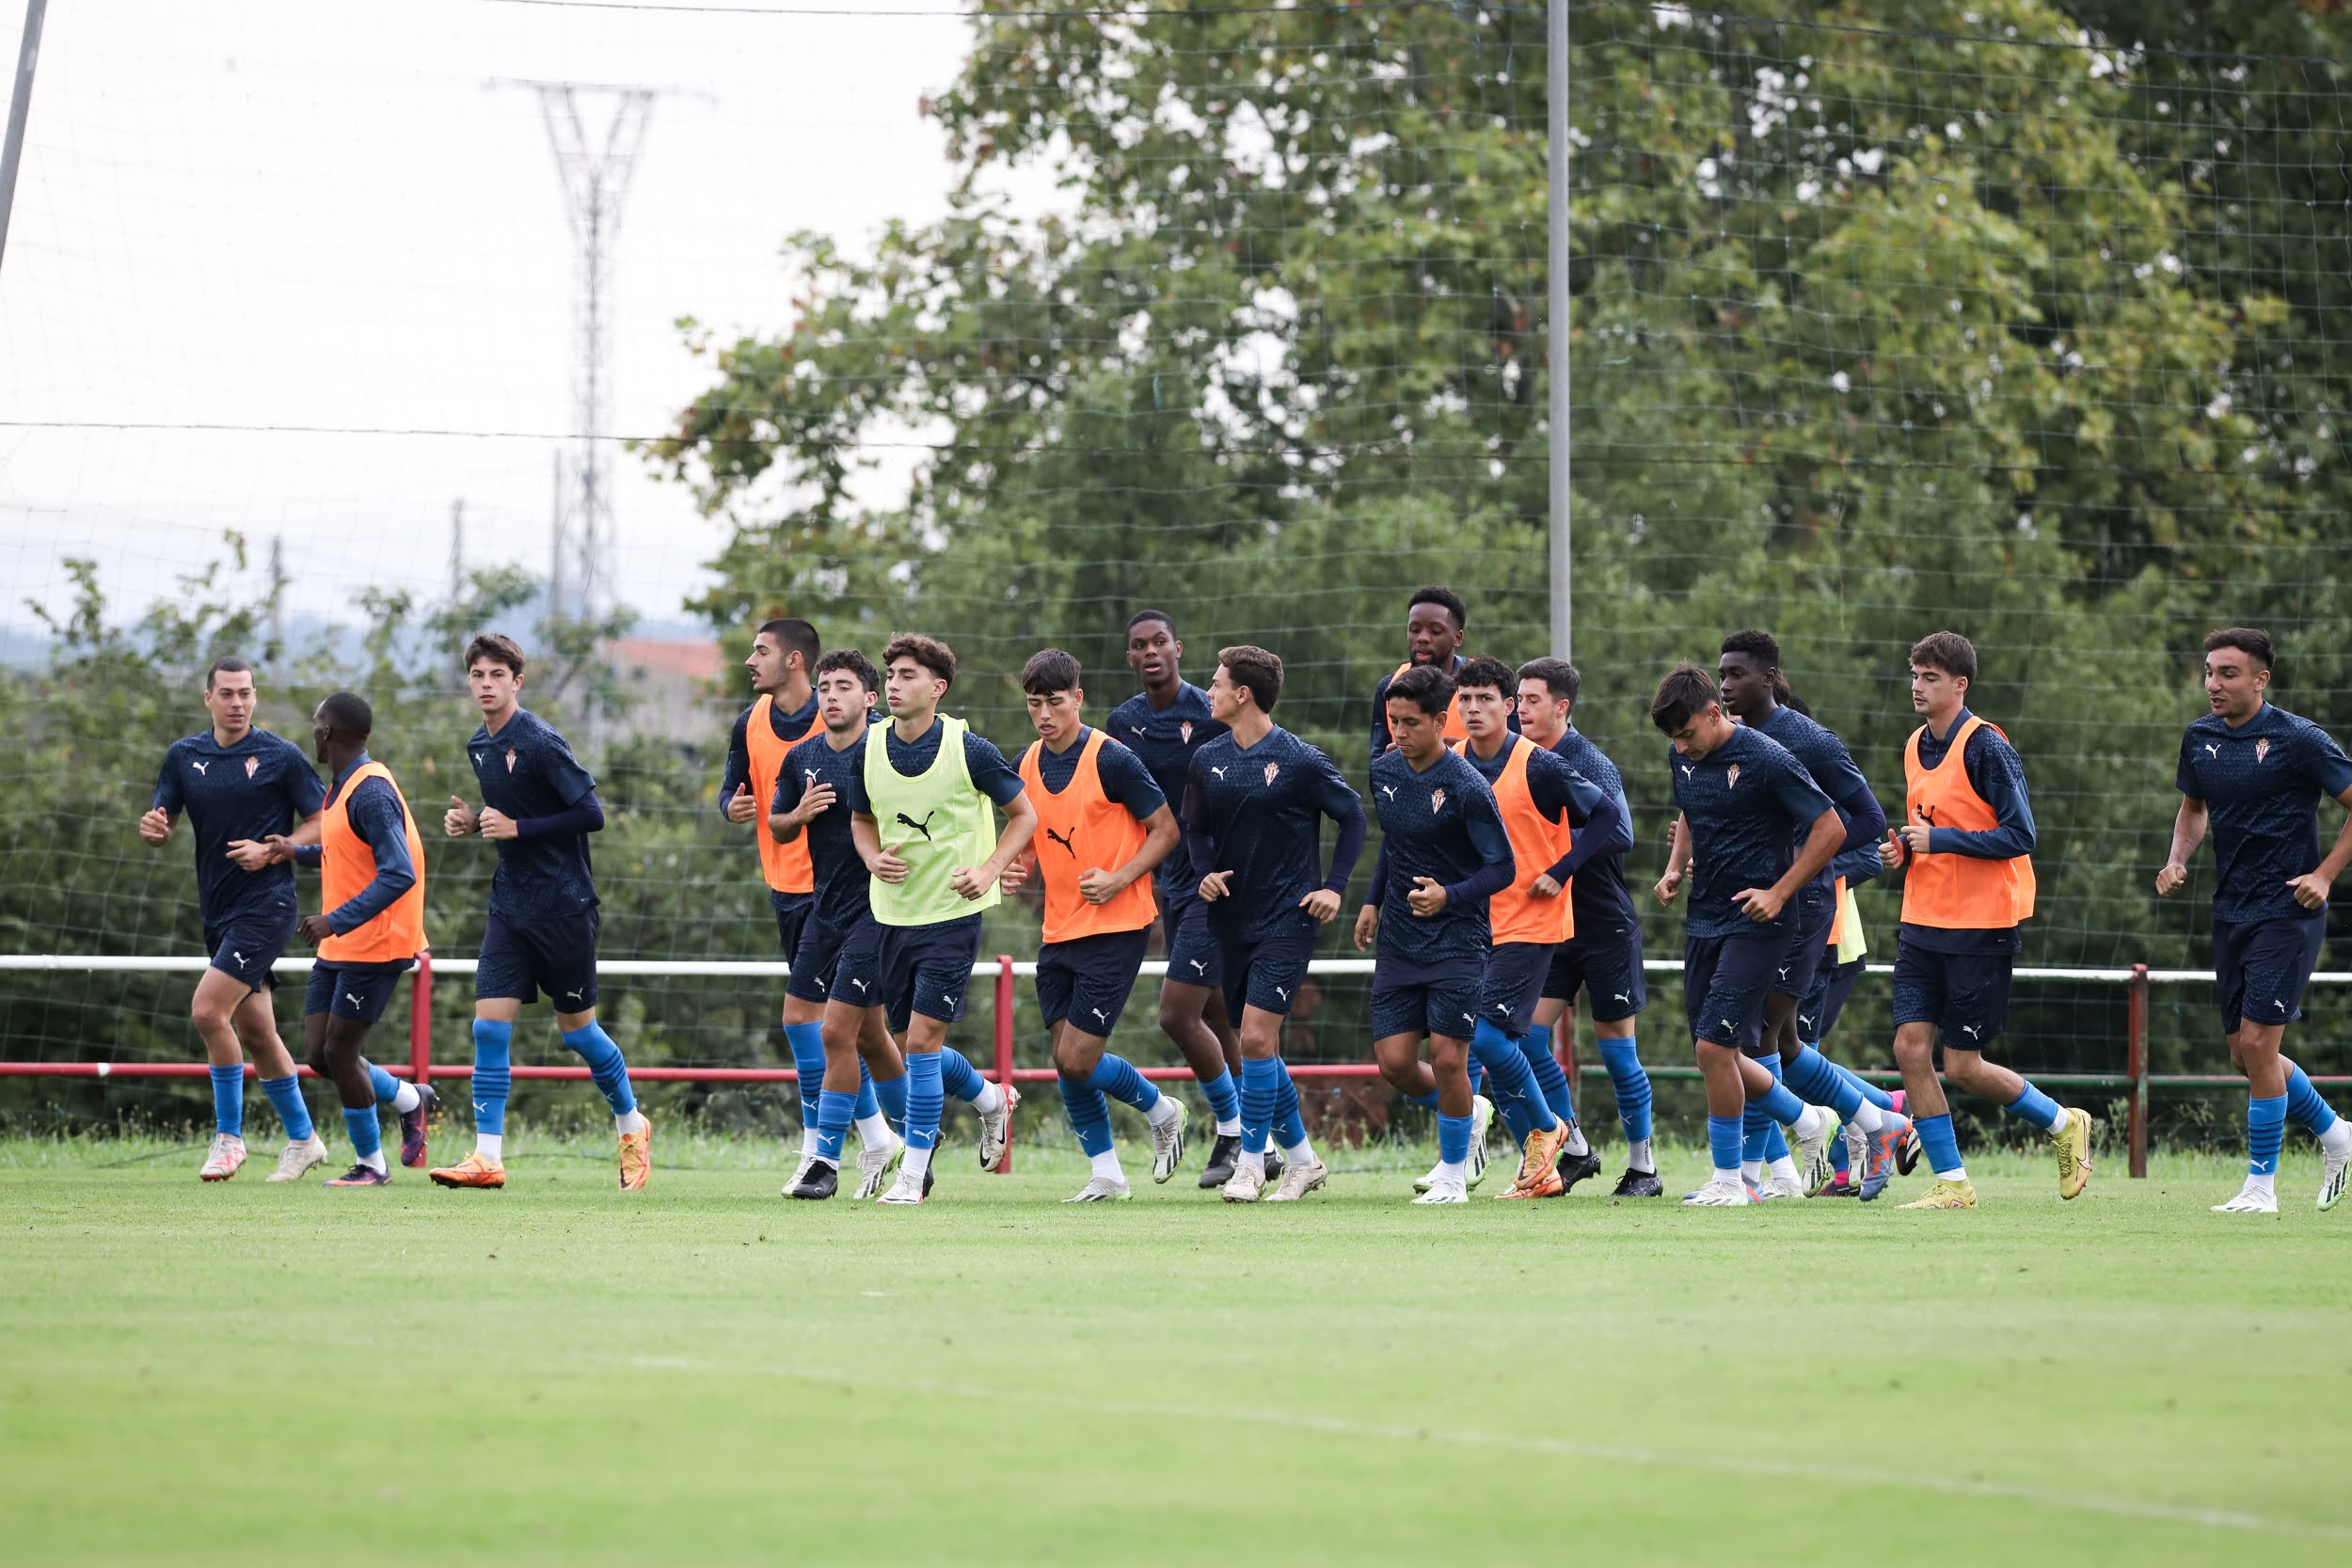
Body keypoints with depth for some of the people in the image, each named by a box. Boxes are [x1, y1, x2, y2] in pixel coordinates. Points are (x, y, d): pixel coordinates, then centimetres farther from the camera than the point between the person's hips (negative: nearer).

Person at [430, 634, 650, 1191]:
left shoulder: (541, 742, -15)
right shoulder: (480, 746, 9)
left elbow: (591, 814, -17)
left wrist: (516, 828, -20)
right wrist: (473, 822, 3)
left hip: (563, 905, -6)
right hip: (511, 907, 6)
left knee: (576, 1028, 5)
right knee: (489, 1025, -6)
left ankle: (631, 1125, 29)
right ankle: (487, 1156, -7)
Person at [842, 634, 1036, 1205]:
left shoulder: (969, 750, -13)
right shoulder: (870, 751, -1)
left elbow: (1023, 816, -1)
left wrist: (989, 870, -14)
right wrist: (873, 858, -6)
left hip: (951, 913, -5)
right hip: (890, 911, 5)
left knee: (922, 1039, -9)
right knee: (919, 1043, 12)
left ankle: (913, 1173, 0)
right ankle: (990, 1099, 41)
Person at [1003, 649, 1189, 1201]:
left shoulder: (1111, 759, -13)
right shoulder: (1027, 765, 7)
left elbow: (1166, 830, -7)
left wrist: (1119, 878, -19)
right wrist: (1020, 868, 0)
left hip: (1115, 928, -7)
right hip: (1059, 931, 7)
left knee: (1079, 1060, -10)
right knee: (1065, 1060, 3)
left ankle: (1160, 1110, 17)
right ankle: (1106, 1175, 15)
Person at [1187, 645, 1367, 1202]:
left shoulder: (1301, 761, -10)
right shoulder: (1208, 760, 5)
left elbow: (1352, 817, 1)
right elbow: (1196, 829, 17)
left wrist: (1334, 886, -6)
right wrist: (1206, 873, -3)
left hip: (1288, 918, -6)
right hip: (1232, 918, 6)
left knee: (1257, 1036, -16)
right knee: (1255, 1044, 9)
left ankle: (1250, 1166, -6)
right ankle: (1301, 1160, 24)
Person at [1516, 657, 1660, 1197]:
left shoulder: (1591, 763, -15)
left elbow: (1619, 834, -27)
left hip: (1606, 926, -6)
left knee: (1616, 1047, 0)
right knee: (1528, 1036, -3)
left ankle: (1643, 1167, 12)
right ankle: (1574, 1151, 9)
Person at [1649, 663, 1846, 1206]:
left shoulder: (1766, 761, -15)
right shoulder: (1684, 759, 6)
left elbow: (1830, 829, -12)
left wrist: (1778, 893, -16)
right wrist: (1674, 870, 8)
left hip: (1756, 923, -8)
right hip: (1703, 919, 8)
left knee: (1714, 1047, -14)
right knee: (1717, 1054, 9)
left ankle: (1728, 1179, -2)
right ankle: (1807, 1120, 32)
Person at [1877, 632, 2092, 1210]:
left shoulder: (1986, 747, -14)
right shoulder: (1915, 748, 11)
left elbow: (2020, 836, -17)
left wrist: (1939, 840, -20)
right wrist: (1903, 851, 3)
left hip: (1982, 926, -7)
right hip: (1923, 923, 7)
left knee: (1962, 1066, -4)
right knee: (1911, 1047, -4)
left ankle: (2064, 1126, 19)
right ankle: (1951, 1183, 5)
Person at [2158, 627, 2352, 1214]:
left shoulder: (2300, 741, -12)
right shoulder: (2200, 739, 6)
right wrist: (2177, 859, 7)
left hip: (2286, 912, -7)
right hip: (2231, 914, 7)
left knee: (2257, 1043, -12)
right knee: (2245, 1055, 9)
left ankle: (2261, 1184, -3)